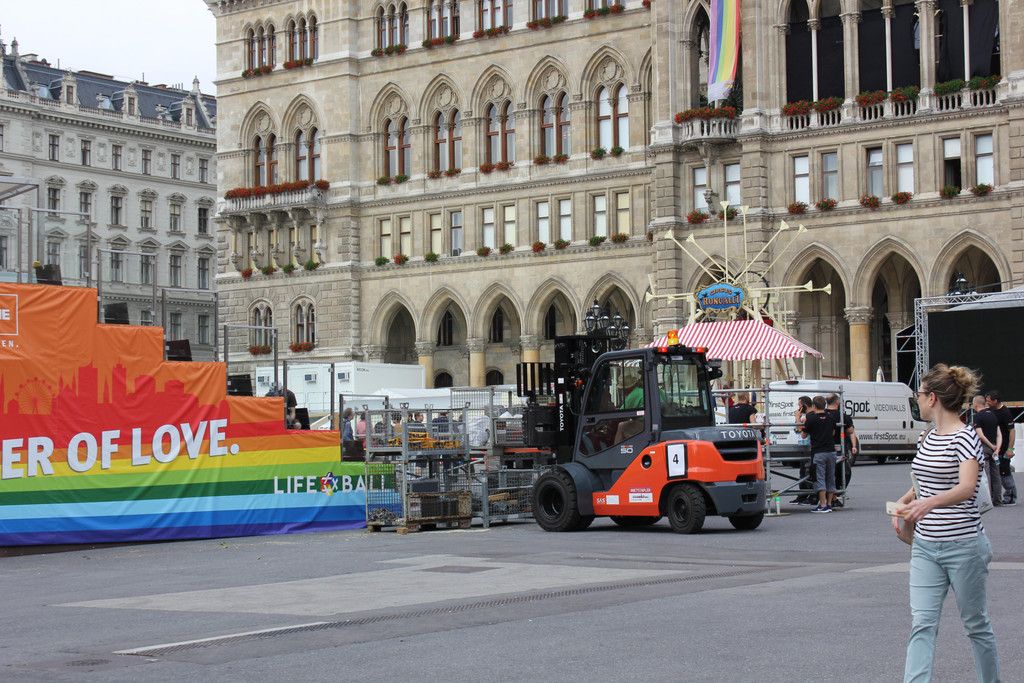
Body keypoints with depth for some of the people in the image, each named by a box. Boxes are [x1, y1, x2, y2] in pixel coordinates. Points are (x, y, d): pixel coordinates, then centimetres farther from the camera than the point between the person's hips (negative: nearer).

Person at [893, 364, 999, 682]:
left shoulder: (965, 437, -13)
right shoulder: (927, 439, 10)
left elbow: (966, 487, -30)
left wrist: (929, 503, -47)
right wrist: (904, 501, 8)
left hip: (963, 545, -7)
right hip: (925, 545, 7)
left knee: (976, 623, 9)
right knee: (922, 623, -5)